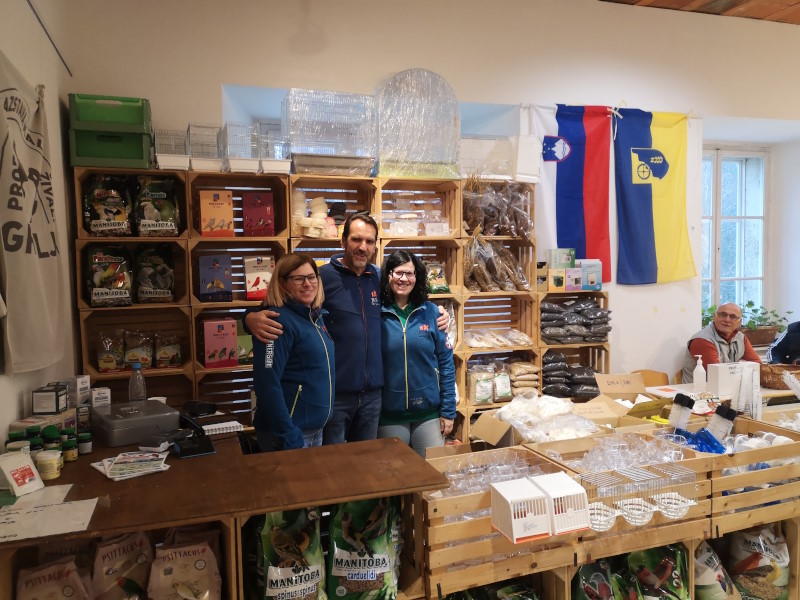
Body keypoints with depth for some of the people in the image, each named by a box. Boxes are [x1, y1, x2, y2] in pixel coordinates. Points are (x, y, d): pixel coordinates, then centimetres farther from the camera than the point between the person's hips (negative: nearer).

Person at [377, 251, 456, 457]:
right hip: (390, 414, 0)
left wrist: (448, 411, -2)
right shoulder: (377, 314, -4)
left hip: (429, 411, 1)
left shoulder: (431, 312, -3)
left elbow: (446, 363, 0)